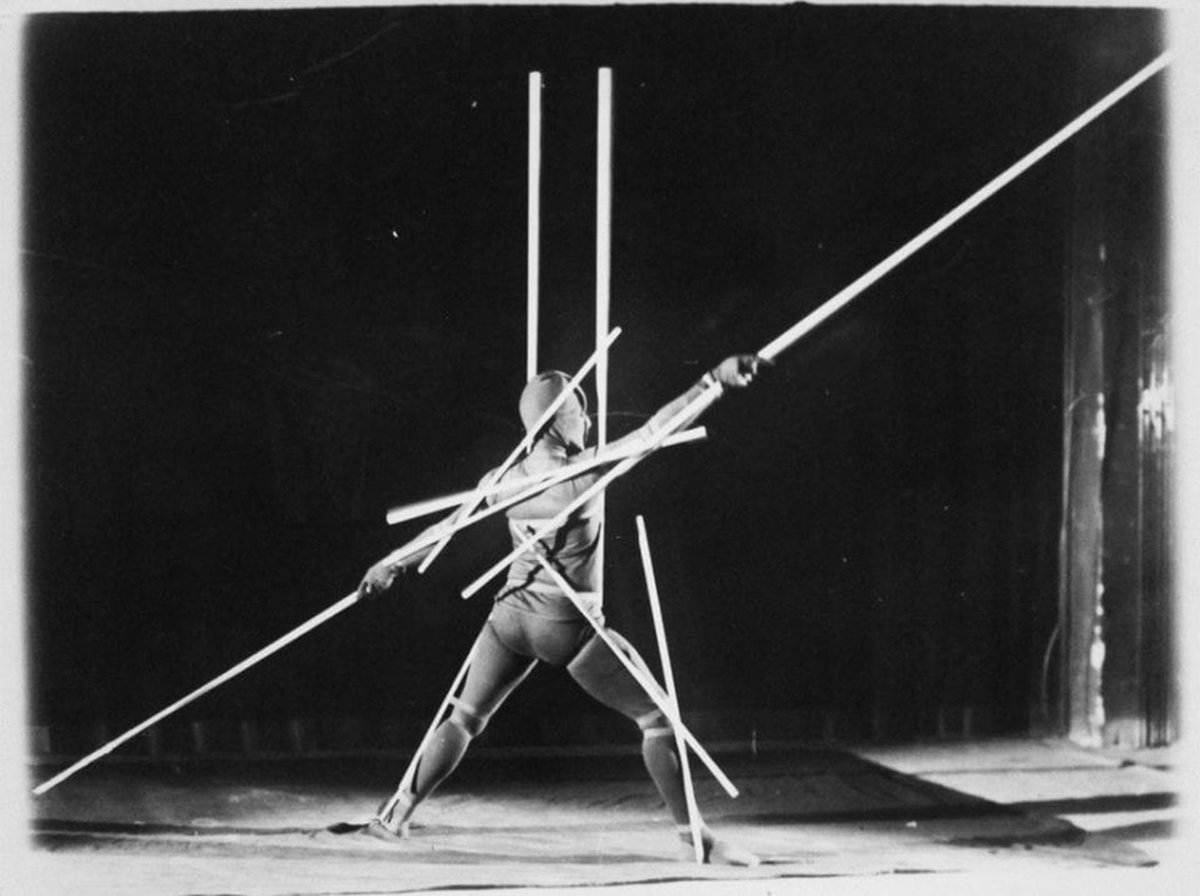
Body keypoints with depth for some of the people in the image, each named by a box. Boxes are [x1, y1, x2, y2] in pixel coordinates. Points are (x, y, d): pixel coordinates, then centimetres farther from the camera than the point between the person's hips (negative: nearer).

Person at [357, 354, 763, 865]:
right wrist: (713, 381, -19)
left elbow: (448, 530, 8)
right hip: (571, 629, -5)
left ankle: (398, 814, 20)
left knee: (464, 719, 21)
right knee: (657, 720, 2)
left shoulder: (506, 481, -2)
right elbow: (656, 430, -20)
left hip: (513, 617, 5)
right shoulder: (585, 471, -17)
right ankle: (695, 838, -2)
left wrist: (394, 565, 19)